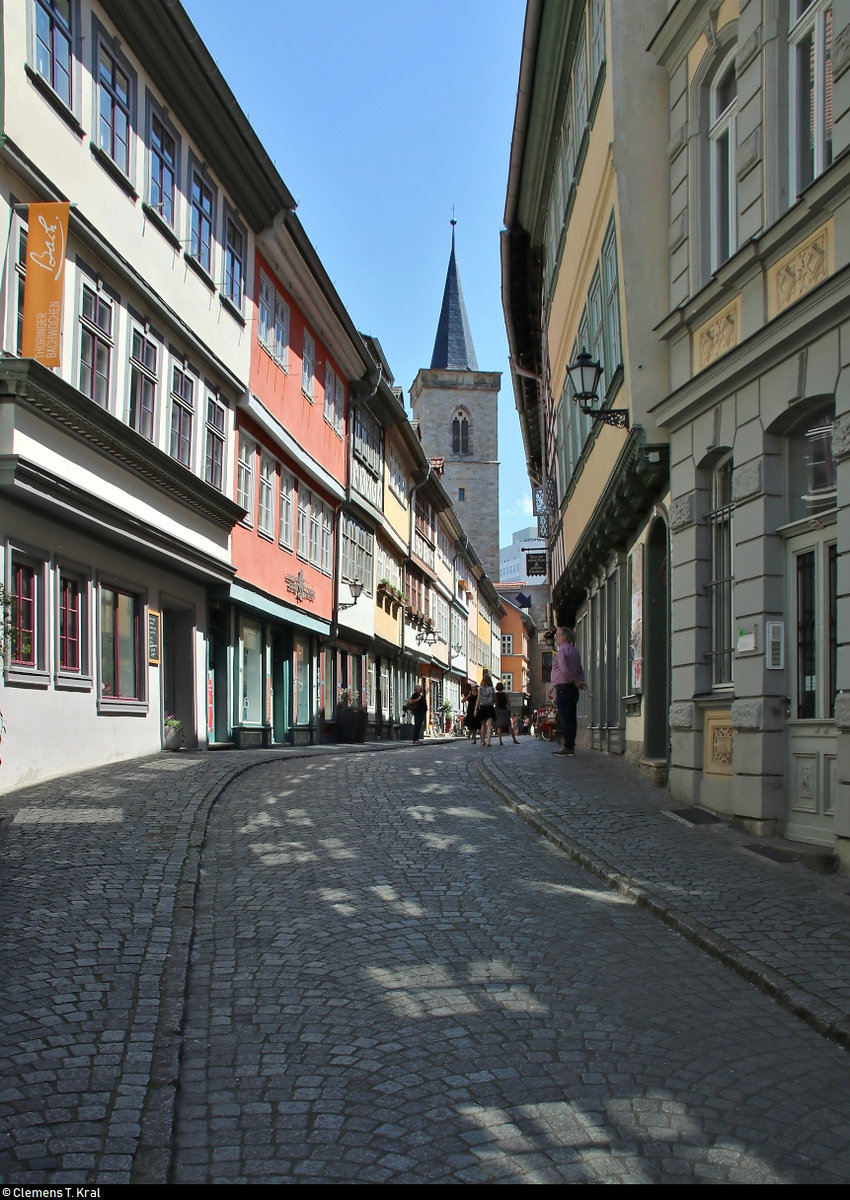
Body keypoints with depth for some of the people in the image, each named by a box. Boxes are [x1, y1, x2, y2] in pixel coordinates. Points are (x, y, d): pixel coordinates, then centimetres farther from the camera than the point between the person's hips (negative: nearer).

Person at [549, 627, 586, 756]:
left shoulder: (562, 650, -9)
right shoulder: (575, 651, 18)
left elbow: (565, 670, -18)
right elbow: (580, 671, 19)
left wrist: (575, 682, -9)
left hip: (563, 688, -9)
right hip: (573, 689, 9)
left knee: (565, 718, -9)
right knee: (571, 718, 8)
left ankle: (567, 747, -11)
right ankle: (571, 746, 8)